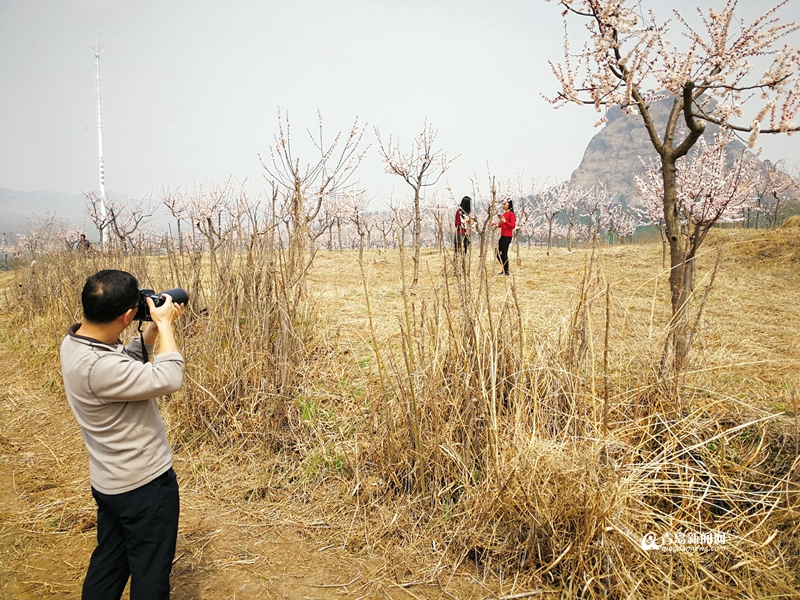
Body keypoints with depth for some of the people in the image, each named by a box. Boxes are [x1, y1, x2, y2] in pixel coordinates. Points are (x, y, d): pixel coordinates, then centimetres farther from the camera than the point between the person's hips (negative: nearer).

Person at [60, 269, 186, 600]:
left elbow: (127, 361, 12)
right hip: (145, 484, -9)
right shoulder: (99, 367, -33)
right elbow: (168, 379, -30)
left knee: (107, 565, 24)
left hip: (109, 482, 9)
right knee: (150, 573, 12)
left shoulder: (73, 343, -3)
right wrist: (164, 323, -18)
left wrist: (155, 327, 0)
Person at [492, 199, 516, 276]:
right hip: (502, 236, 9)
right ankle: (504, 269, 21)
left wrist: (505, 221, -23)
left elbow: (513, 226, -14)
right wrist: (496, 224, 9)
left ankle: (506, 272, 0)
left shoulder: (511, 214, -8)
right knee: (498, 253, 9)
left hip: (507, 236, -9)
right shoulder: (504, 214, 15)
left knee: (504, 253, -8)